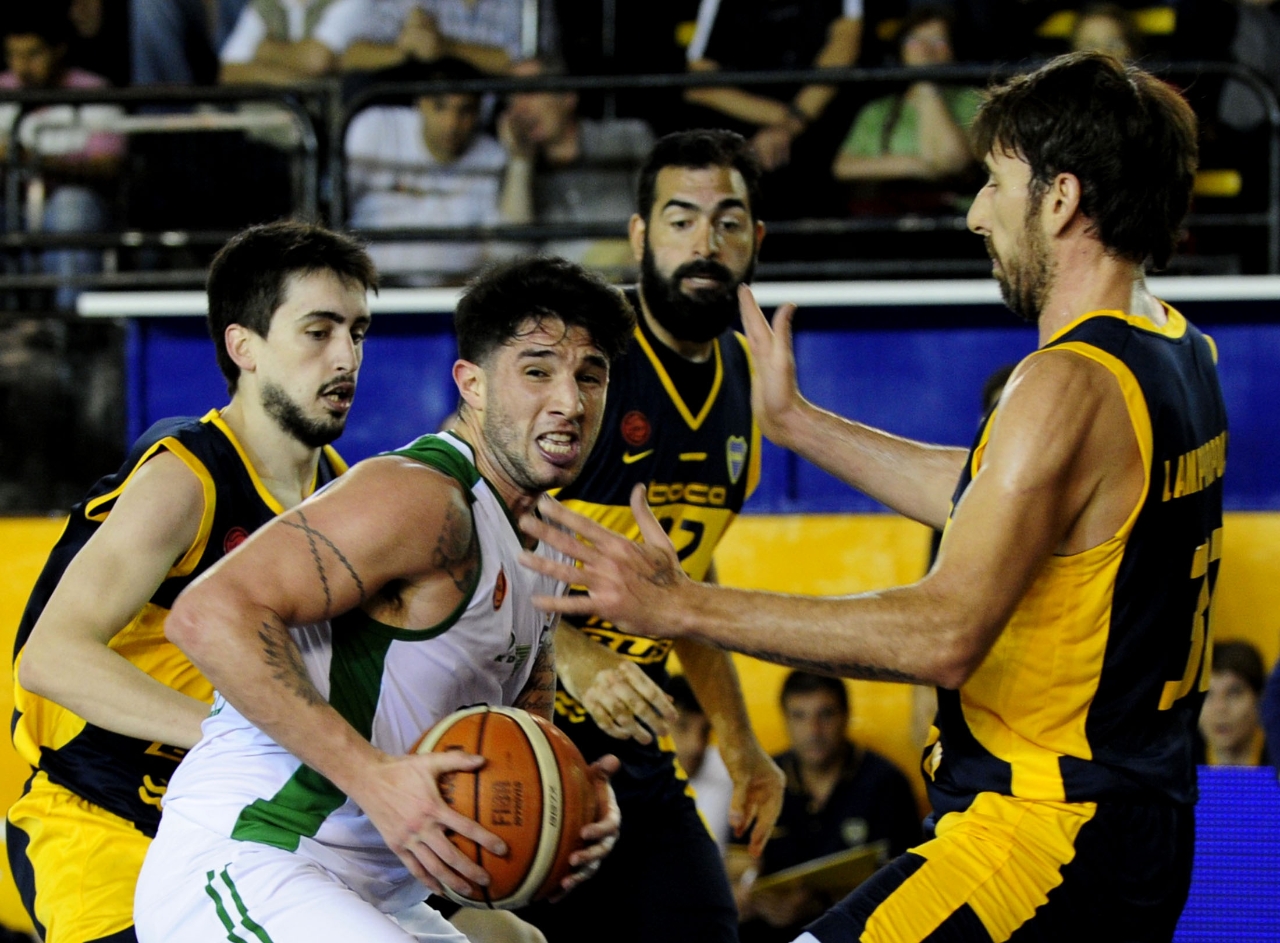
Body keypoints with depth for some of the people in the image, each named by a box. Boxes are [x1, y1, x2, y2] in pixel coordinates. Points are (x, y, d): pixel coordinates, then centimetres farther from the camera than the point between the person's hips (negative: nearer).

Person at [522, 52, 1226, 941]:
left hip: (1041, 835, -10)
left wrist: (687, 607, -24)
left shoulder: (1071, 385, -20)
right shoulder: (1181, 352, 10)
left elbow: (944, 635, -26)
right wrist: (795, 419, 27)